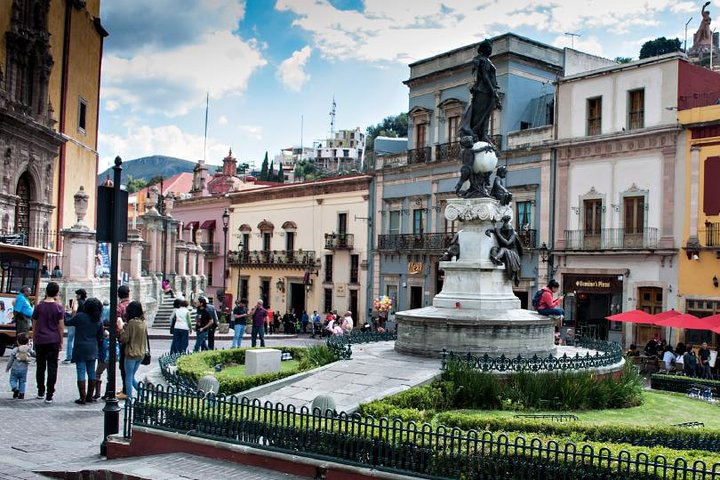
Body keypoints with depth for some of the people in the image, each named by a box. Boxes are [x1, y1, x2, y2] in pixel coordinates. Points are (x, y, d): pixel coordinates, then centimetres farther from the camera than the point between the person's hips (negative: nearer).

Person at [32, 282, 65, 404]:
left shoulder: (39, 306, 0)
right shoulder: (59, 307, -5)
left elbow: (35, 325, 6)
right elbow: (61, 326, -3)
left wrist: (34, 339, 17)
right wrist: (61, 342, 6)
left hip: (40, 340, 2)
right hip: (54, 341, -2)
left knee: (40, 366, 14)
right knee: (52, 367, 0)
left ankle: (41, 392, 22)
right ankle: (49, 395, -3)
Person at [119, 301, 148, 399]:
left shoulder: (131, 322, -15)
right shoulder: (144, 323, 5)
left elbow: (125, 339, -13)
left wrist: (121, 329, -1)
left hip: (131, 353, -7)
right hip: (141, 354, 7)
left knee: (128, 378, 3)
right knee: (132, 377, 18)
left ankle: (129, 399, 3)